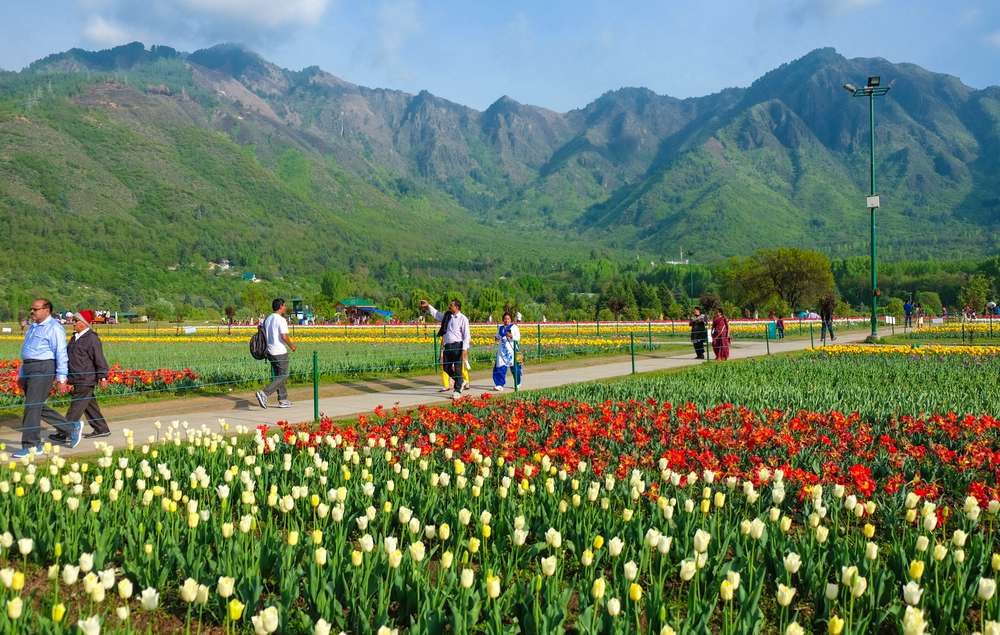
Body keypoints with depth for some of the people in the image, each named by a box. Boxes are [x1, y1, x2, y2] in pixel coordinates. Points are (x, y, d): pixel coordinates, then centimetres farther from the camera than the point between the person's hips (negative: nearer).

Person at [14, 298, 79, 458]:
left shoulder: (54, 328, -9)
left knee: (32, 406, -9)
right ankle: (72, 428, 22)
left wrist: (61, 379, -17)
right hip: (29, 370, 9)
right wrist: (21, 375, 23)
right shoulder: (33, 327, 19)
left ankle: (31, 446, -2)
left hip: (43, 369, -9)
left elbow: (61, 354, -13)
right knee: (38, 407, 10)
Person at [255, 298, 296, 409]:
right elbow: (284, 336, -22)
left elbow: (264, 335, 15)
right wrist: (291, 346, -7)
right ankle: (264, 393, -15)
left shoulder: (267, 319, 10)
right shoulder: (281, 320, -15)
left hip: (270, 351, 8)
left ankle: (283, 400, 16)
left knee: (278, 376, 14)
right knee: (283, 376, -2)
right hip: (280, 352, -8)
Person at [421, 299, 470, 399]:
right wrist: (428, 306, 23)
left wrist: (464, 350, -15)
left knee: (457, 369, -3)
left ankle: (457, 391, 7)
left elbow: (466, 335, -9)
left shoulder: (463, 319, -6)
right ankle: (461, 381, 32)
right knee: (446, 368, 10)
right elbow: (436, 314, 29)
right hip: (447, 346, 7)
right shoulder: (447, 316, 12)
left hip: (457, 346, -7)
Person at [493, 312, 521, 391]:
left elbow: (518, 338, -3)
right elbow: (497, 337, 24)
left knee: (514, 367, 6)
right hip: (502, 351, 3)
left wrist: (511, 336, -20)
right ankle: (499, 384, -9)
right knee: (500, 367, -8)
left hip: (511, 350, -3)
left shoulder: (514, 327, 2)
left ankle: (517, 384, 26)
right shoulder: (500, 328, 13)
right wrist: (497, 339, 1)